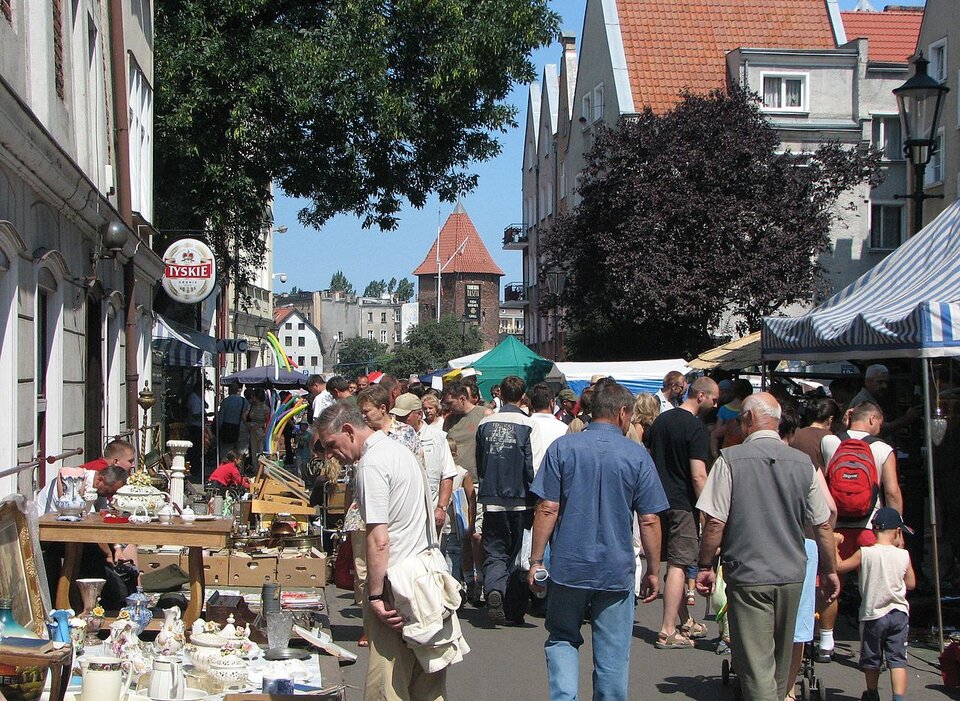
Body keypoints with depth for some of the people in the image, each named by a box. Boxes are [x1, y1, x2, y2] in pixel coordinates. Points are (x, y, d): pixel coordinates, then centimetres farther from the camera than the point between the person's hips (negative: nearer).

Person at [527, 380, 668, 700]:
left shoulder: (562, 447, -2)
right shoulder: (637, 455, -3)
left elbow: (547, 509, -6)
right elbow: (649, 520, -3)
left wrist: (536, 560, 1)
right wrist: (653, 571, 7)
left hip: (568, 566, 0)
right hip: (617, 571, 0)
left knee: (562, 638, 16)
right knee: (612, 654, 9)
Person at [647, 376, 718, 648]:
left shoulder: (661, 420, 11)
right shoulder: (696, 427, -14)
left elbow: (650, 460, 18)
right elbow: (698, 475, -20)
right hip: (683, 504, -8)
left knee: (675, 562, 17)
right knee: (679, 564, -5)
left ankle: (686, 622, 28)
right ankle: (667, 632, -8)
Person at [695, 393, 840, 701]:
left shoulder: (730, 459, -9)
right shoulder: (802, 462, 1)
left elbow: (715, 521, -12)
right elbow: (823, 524, 6)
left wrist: (705, 566, 0)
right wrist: (829, 570, 18)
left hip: (748, 575, -4)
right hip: (792, 575, 4)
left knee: (756, 664, -4)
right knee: (780, 660, 20)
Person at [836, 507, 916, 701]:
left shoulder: (865, 554, -11)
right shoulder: (903, 556, -4)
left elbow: (839, 566, -6)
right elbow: (911, 584, 8)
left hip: (873, 614, -1)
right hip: (899, 613, 1)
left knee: (871, 659, 16)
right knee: (897, 659, 3)